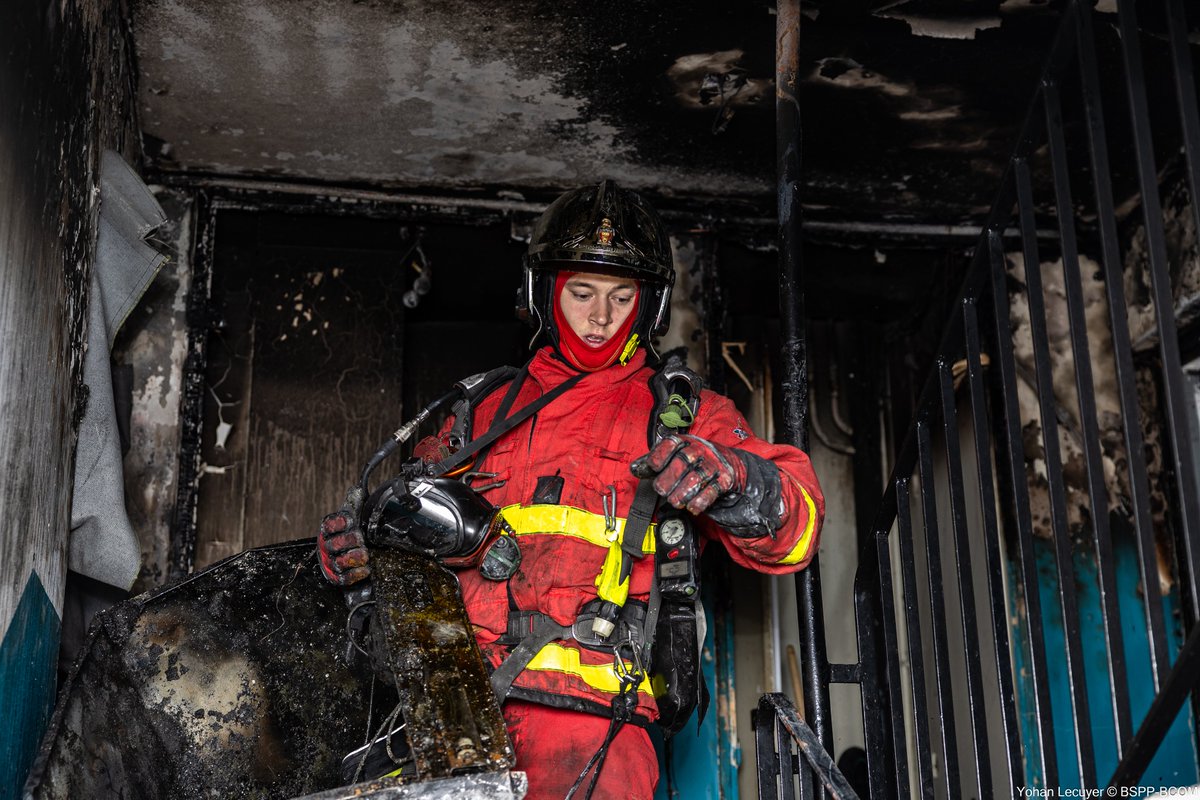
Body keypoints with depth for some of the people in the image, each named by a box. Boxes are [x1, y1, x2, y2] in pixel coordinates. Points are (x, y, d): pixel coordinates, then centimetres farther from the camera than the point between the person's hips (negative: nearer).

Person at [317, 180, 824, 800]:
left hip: (589, 709, -3)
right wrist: (355, 543, 9)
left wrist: (729, 480, -15)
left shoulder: (685, 419, 17)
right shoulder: (486, 412, 26)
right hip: (453, 698, 3)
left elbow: (794, 529, 7)